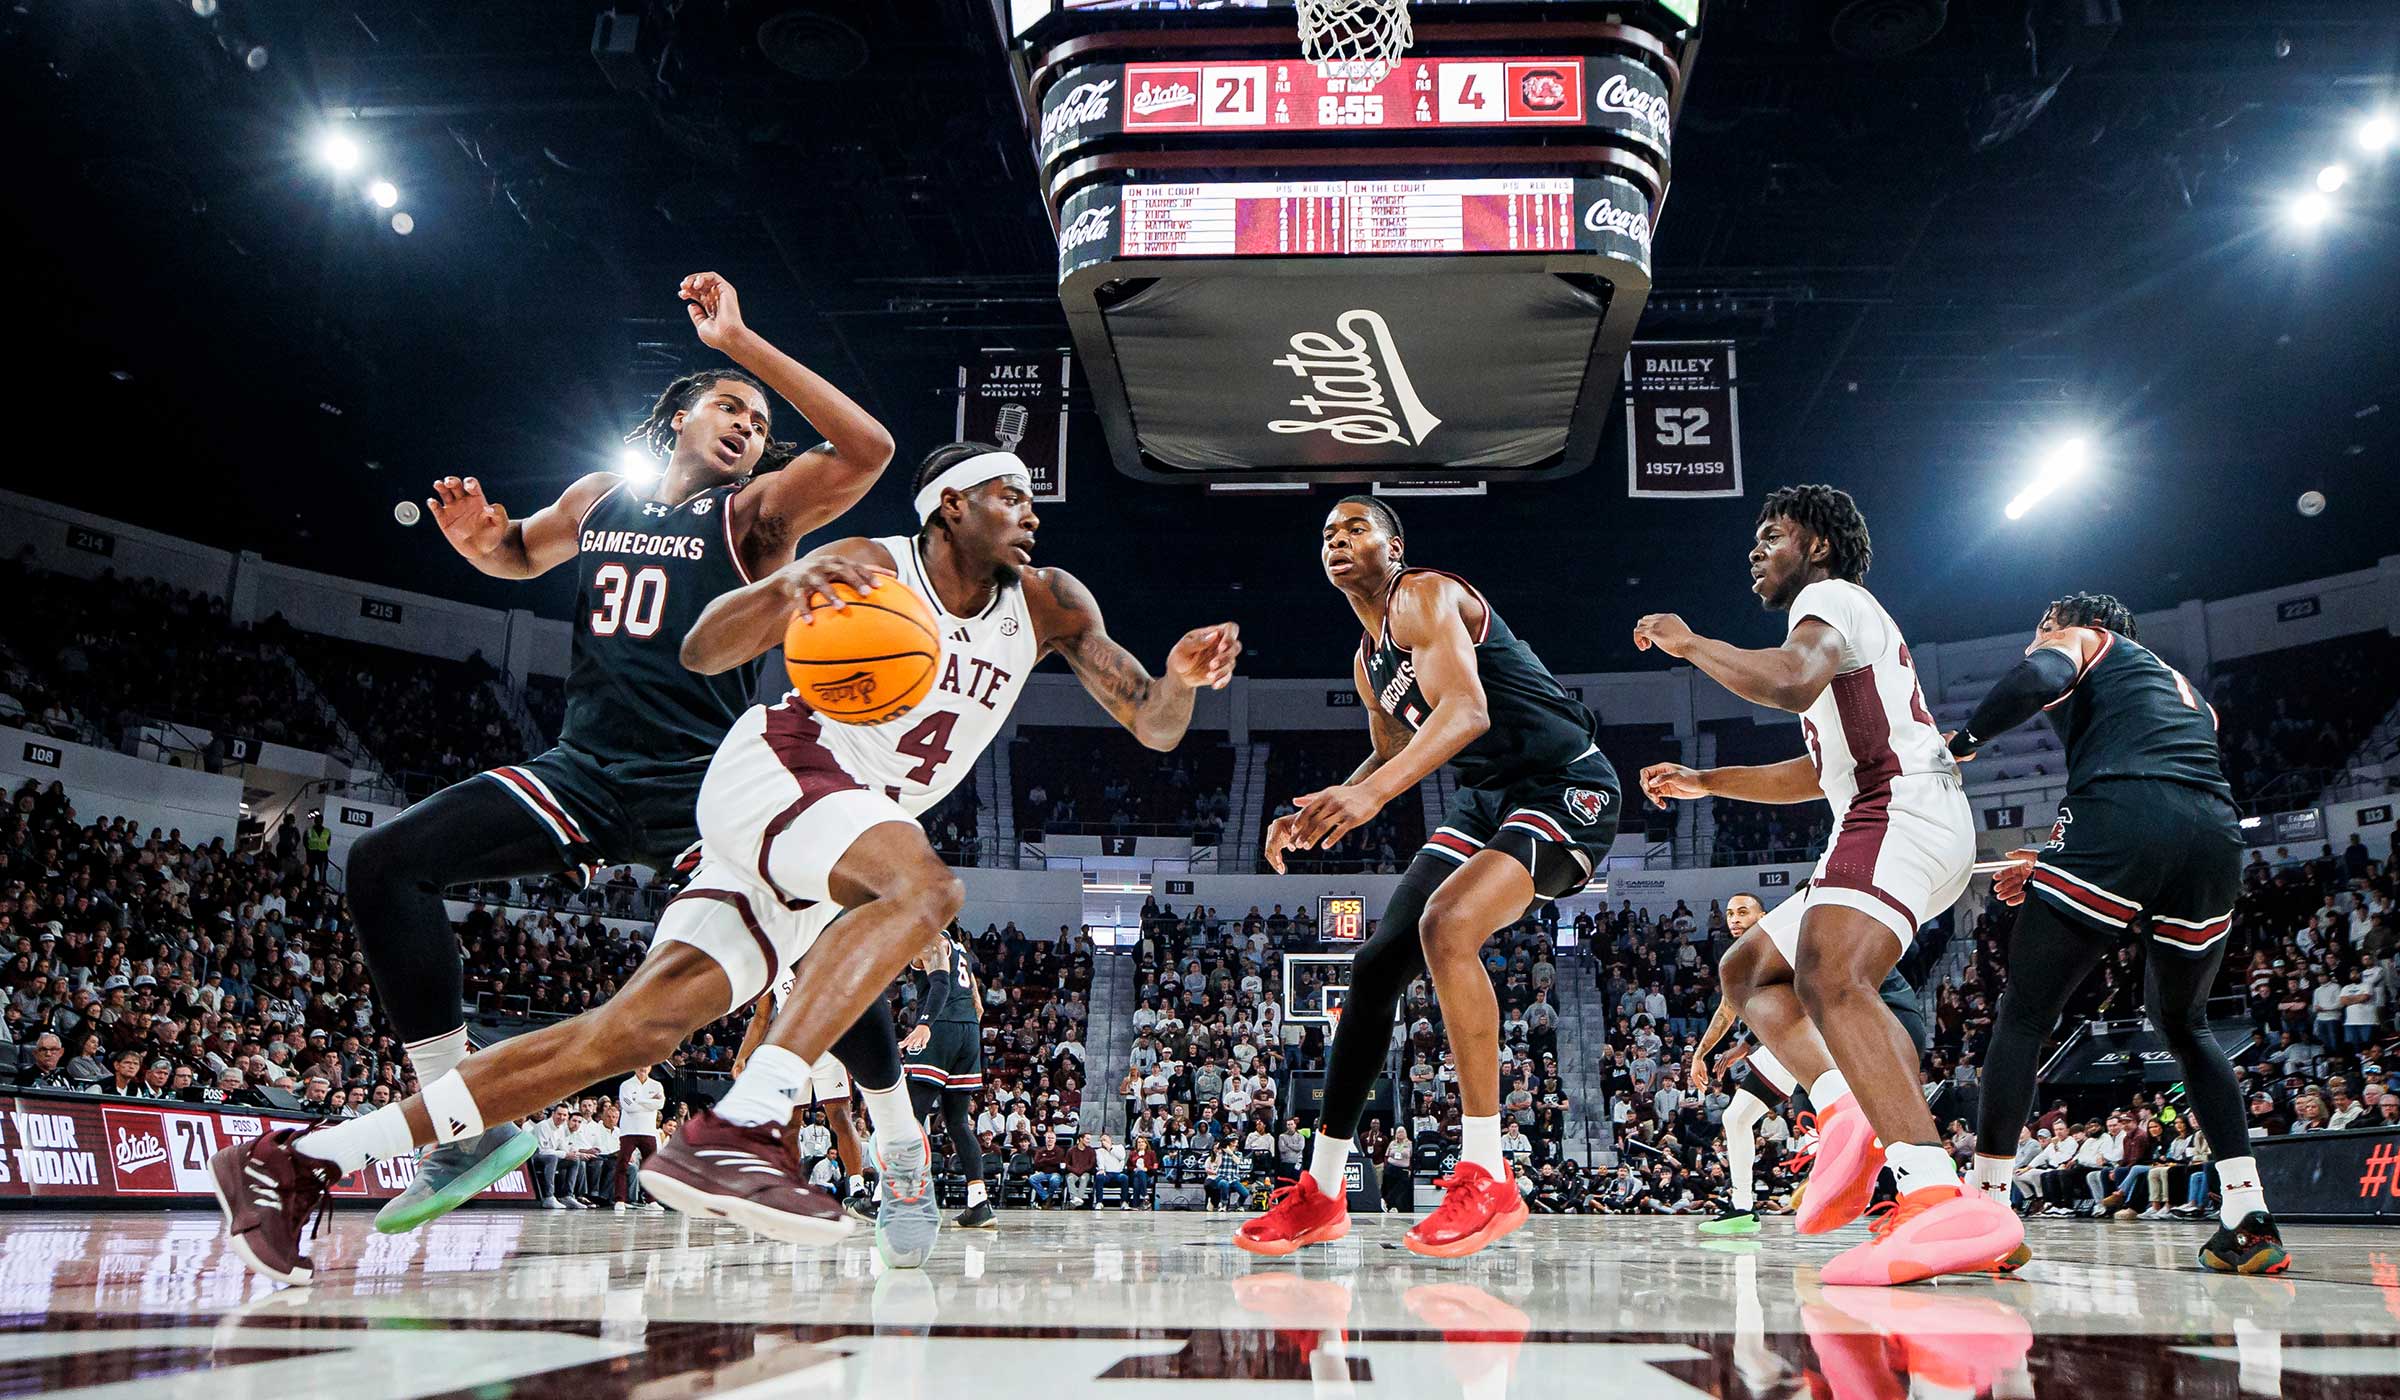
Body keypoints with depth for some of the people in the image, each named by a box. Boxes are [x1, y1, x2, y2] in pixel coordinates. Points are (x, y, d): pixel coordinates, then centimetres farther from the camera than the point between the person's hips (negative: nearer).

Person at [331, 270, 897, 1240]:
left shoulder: (756, 512, 1)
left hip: (700, 786, -5)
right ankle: (471, 1128, -3)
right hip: (584, 770, 5)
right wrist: (478, 536, 8)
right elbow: (521, 556, 34)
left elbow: (866, 450, -17)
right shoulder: (599, 498, 14)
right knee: (385, 862, -9)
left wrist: (741, 342, -17)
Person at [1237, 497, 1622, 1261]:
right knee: (1377, 961, 1)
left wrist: (1371, 792, -42)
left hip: (1567, 787, -9)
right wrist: (1321, 811, 10)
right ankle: (1322, 1192, 9)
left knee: (1447, 922, -32)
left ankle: (1486, 1178, -23)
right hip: (1486, 796, 9)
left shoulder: (1424, 596, -14)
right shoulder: (1368, 661, 14)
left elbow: (1468, 709, -30)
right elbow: (1391, 757, 27)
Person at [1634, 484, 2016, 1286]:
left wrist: (1689, 644, -10)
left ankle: (1940, 1200, -48)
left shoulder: (1829, 596, 0)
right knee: (1747, 972, 14)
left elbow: (1793, 681, -25)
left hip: (1903, 812, -11)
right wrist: (1704, 782, 34)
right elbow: (1817, 774, 39)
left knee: (1829, 979, -33)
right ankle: (1843, 1104, -11)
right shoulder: (1842, 621, 33)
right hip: (1885, 821, 11)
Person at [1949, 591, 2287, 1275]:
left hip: (2121, 823, -6)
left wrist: (1960, 743, 2)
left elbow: (2040, 678, -6)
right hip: (2216, 840, 7)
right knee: (2186, 1027, 26)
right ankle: (2250, 1221, 16)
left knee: (2024, 1015, 3)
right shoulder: (2185, 690, 39)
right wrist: (2051, 862, 38)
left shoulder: (2082, 641, 20)